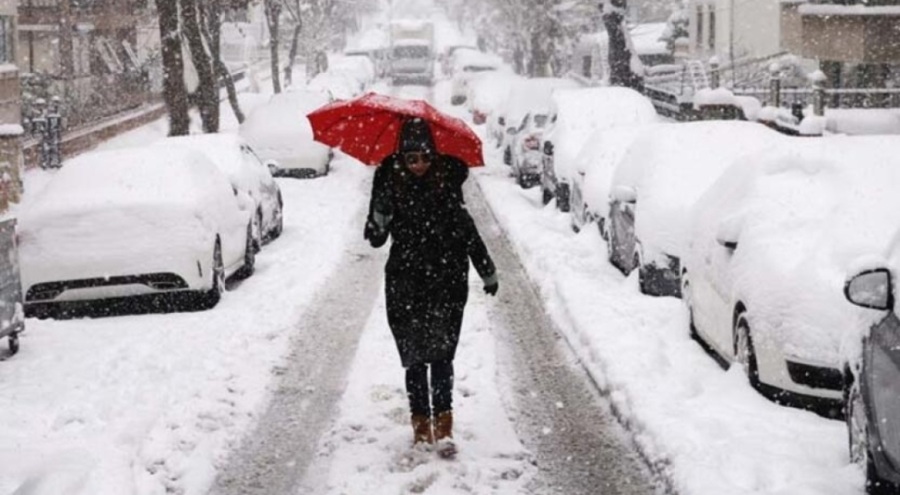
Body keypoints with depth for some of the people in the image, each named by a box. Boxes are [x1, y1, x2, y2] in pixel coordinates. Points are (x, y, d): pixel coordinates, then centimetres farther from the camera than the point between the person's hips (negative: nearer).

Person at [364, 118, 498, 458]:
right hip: (405, 284, 1)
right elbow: (376, 239, -5)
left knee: (441, 354, -8)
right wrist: (380, 217, -28)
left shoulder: (447, 179, -2)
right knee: (415, 357, 6)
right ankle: (421, 423, 17)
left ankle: (443, 426, -8)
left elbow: (466, 229, 10)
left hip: (446, 280, 0)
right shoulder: (390, 181, -5)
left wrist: (487, 271, 15)